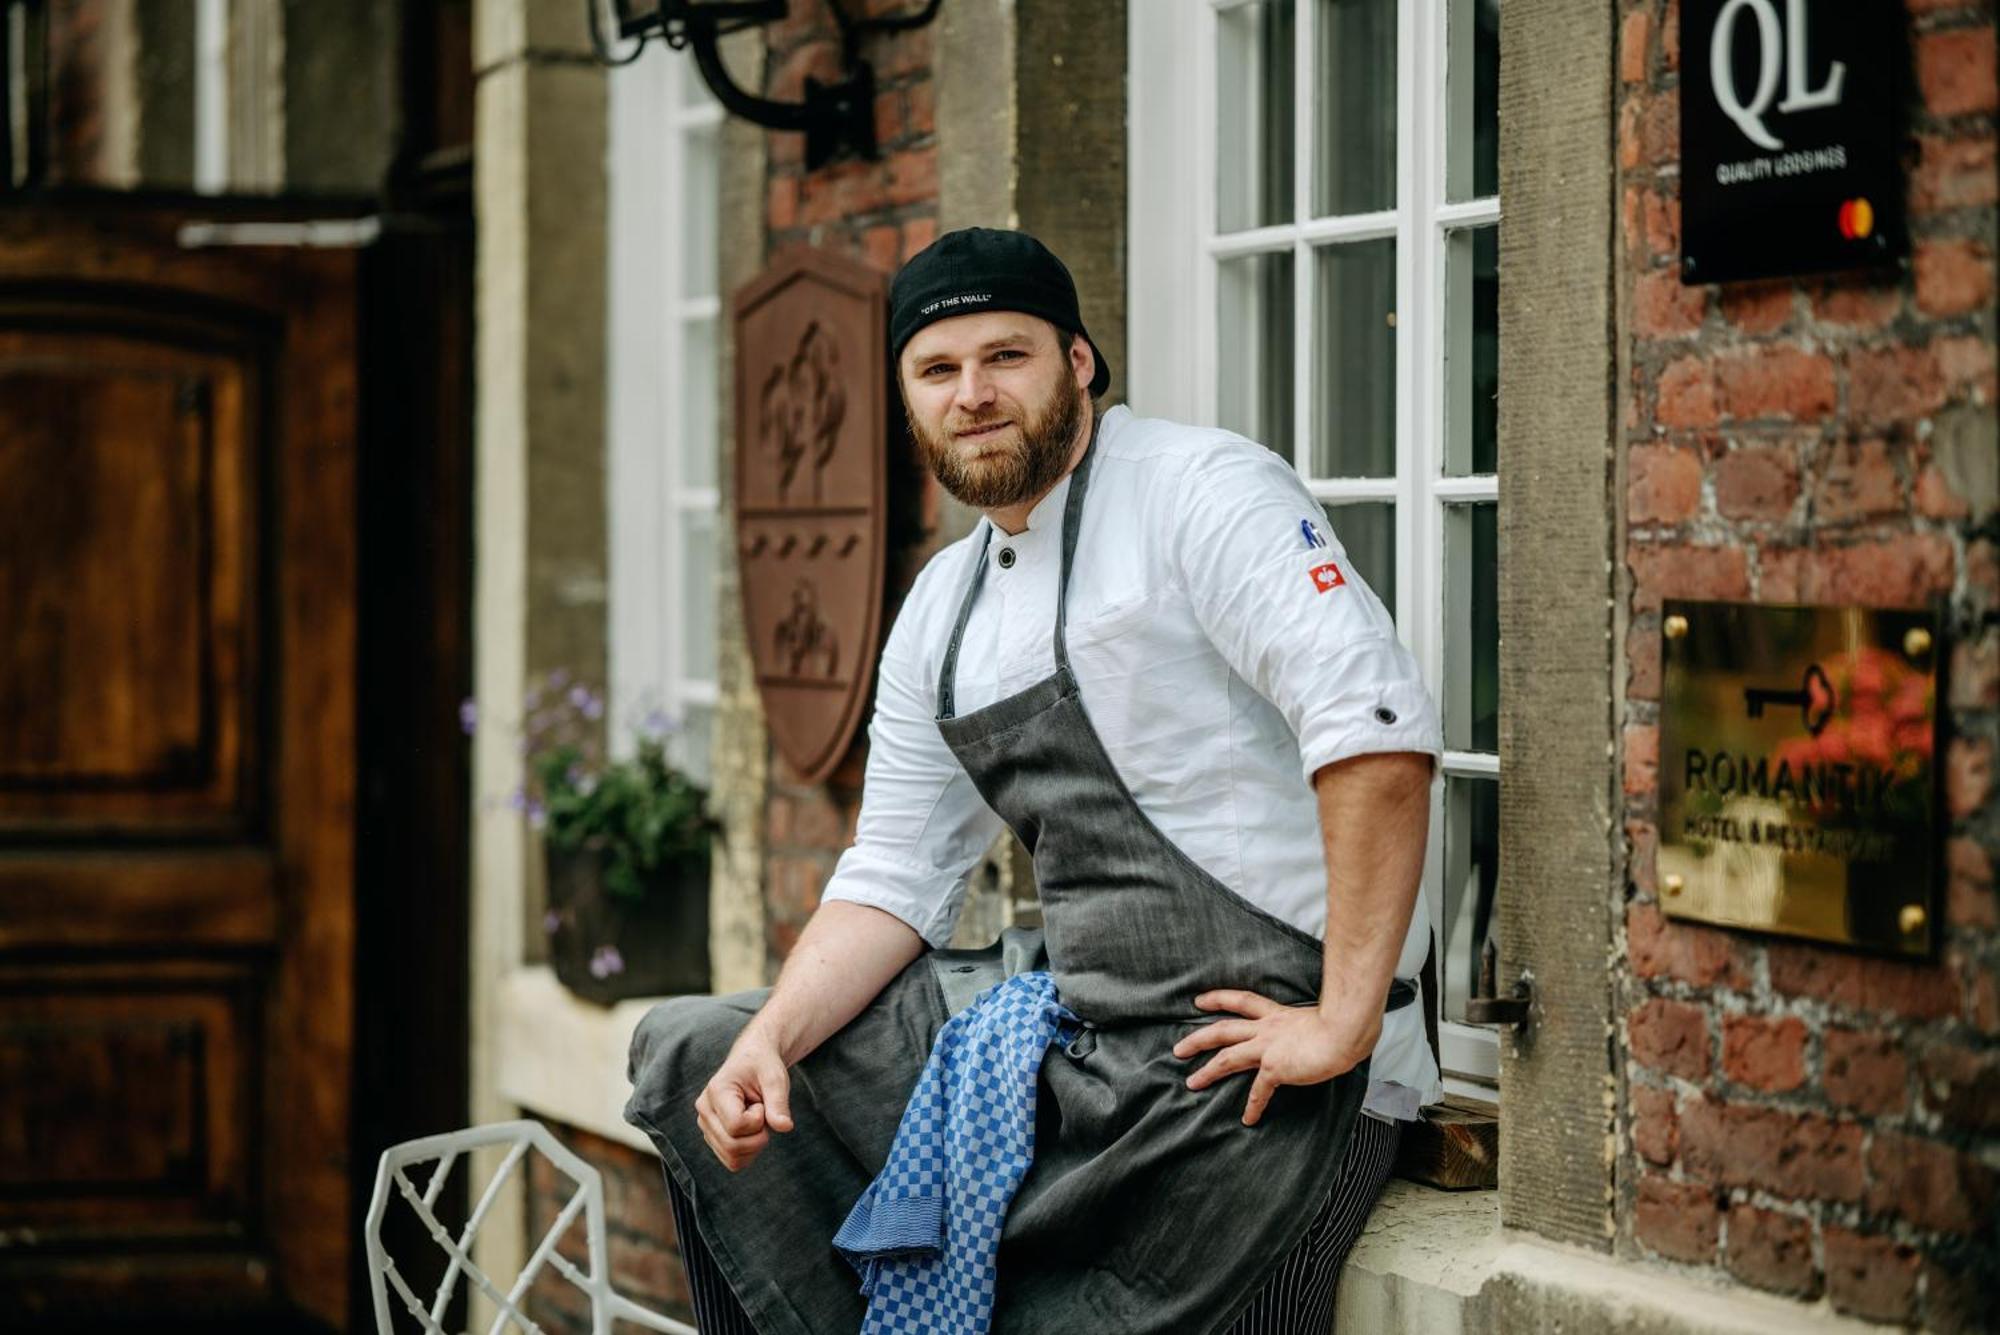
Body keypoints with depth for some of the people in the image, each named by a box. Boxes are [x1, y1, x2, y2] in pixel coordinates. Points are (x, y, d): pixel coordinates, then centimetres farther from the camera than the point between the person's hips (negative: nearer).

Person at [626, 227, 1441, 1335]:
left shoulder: (1202, 489, -9)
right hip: (1071, 1056, 8)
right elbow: (895, 880, 16)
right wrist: (770, 1042, -2)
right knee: (689, 1053, 7)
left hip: (1247, 1076, -8)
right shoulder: (941, 607, 16)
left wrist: (1345, 1024, -23)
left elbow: (1377, 729, -21)